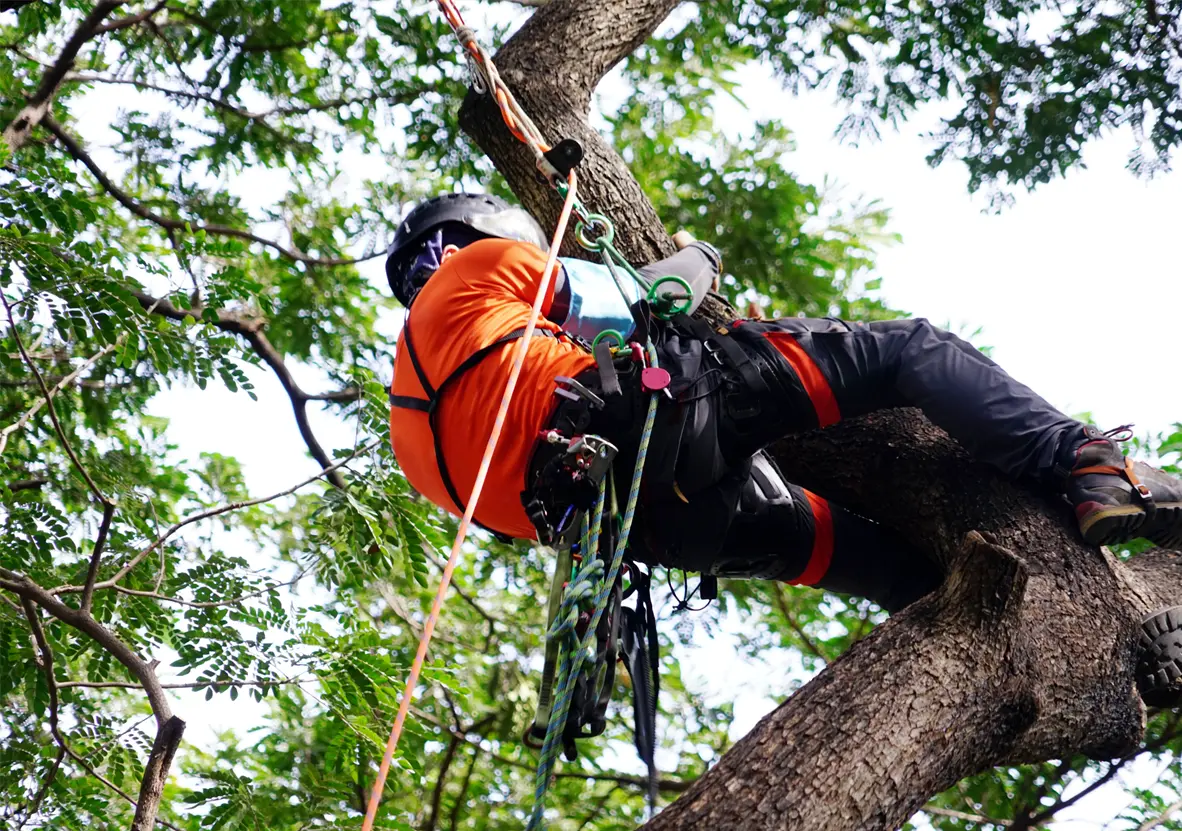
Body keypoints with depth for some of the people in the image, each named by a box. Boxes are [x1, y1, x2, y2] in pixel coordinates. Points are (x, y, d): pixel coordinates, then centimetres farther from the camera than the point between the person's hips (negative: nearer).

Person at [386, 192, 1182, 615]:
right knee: (911, 347, 1)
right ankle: (1093, 473, -13)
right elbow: (608, 304, 14)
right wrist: (691, 264, 34)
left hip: (665, 525, 7)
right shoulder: (472, 268, 15)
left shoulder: (414, 429, 32)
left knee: (892, 562, 18)